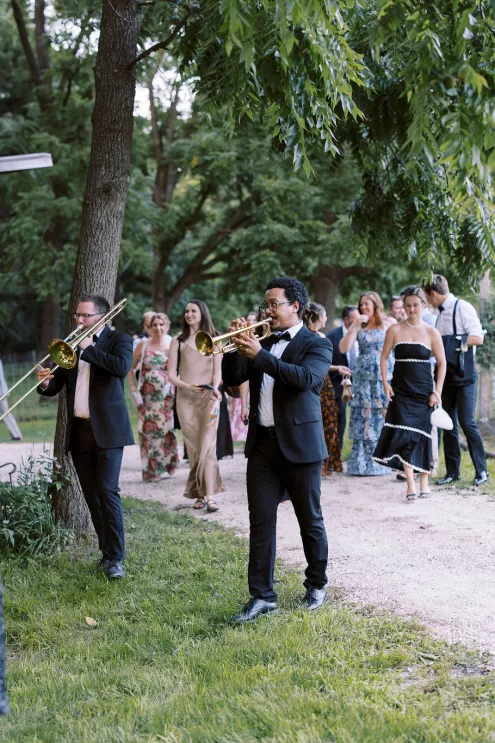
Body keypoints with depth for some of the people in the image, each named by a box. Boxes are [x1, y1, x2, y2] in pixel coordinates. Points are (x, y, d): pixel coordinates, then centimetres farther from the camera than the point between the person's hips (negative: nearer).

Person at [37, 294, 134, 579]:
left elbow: (122, 367, -22)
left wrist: (88, 349, -16)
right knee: (92, 495, 8)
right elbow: (56, 387, 10)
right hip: (78, 430, 5)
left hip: (106, 429, -5)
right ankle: (107, 551, 17)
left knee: (107, 491, -12)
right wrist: (46, 383, -13)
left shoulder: (119, 340, 0)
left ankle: (116, 558, -8)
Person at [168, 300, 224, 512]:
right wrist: (187, 386, -14)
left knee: (208, 445, -12)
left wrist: (215, 388, -16)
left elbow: (217, 370, 4)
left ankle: (210, 495, -18)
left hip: (208, 398, -1)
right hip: (185, 398, 1)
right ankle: (200, 494, 8)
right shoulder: (178, 342, 9)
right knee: (193, 447, 1)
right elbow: (171, 374, 4)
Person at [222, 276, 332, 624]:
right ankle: (262, 596, 3)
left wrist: (260, 355, -25)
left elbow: (306, 378, -22)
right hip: (262, 444, 5)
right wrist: (238, 347, -7)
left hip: (299, 445, -5)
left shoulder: (317, 345, -3)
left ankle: (317, 586, 25)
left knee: (310, 521, 7)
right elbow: (232, 379, 9)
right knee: (261, 521, 0)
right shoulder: (263, 342, 15)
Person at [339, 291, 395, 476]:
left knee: (384, 417, -3)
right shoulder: (358, 325, 8)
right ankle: (362, 464, 4)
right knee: (363, 419, 1)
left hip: (384, 375, -2)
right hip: (363, 376, 2)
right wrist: (354, 327, -10)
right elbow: (343, 348, -2)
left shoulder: (389, 323, 3)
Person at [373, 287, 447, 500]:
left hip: (424, 390, 0)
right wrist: (385, 382, -5)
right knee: (404, 434, -9)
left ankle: (424, 481, 17)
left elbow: (442, 363, 4)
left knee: (422, 434, 3)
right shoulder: (395, 330, 2)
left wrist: (437, 391, -3)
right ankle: (410, 484, -8)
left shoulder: (431, 333, 0)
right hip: (401, 390, 0)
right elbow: (384, 357, 6)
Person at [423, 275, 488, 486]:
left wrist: (451, 342, -13)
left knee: (467, 422, -7)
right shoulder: (441, 314, 14)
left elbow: (478, 338, -16)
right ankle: (452, 471, 16)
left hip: (464, 376, -8)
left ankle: (481, 470, 3)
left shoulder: (463, 308, -9)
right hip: (447, 377, 8)